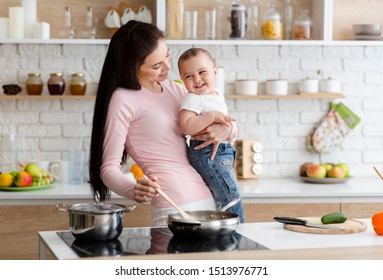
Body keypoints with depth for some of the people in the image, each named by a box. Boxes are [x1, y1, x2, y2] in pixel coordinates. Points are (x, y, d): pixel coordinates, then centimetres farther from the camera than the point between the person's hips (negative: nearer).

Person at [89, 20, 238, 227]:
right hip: (174, 208, -7)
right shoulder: (123, 100, -7)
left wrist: (225, 129, -3)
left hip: (208, 199, 7)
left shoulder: (174, 88, 14)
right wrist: (134, 190, -29)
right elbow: (109, 167, -8)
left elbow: (231, 126, 22)